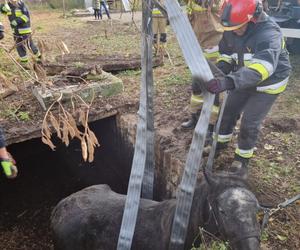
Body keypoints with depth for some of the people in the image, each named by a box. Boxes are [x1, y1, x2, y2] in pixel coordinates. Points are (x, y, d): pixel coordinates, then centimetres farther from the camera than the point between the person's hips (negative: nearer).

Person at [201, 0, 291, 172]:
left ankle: (243, 156, 21)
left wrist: (229, 82, -64)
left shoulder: (269, 33, -34)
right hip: (244, 80, 6)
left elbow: (263, 66, -51)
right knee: (229, 111, 12)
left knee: (250, 122, -4)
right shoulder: (231, 31, -13)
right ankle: (222, 142, 36)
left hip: (268, 83, -6)